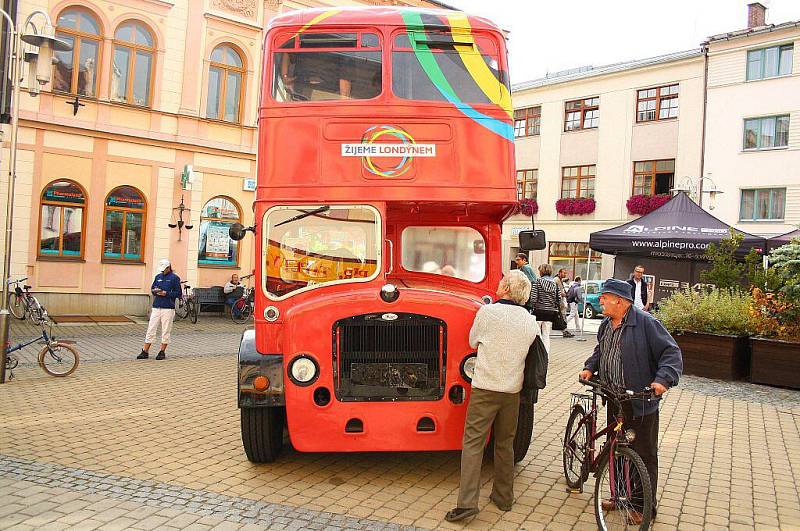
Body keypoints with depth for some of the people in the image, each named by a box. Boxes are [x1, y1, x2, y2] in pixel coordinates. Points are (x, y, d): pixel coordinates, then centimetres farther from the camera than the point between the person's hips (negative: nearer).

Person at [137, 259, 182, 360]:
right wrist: (154, 291, -2)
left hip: (168, 308, -5)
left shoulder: (174, 278, -1)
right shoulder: (158, 277, 14)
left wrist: (166, 293, -15)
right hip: (156, 307, 5)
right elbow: (152, 288, 21)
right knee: (151, 329, 3)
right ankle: (145, 352, 8)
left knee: (166, 331, 2)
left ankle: (162, 352, 12)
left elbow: (178, 293, -4)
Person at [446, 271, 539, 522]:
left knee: (472, 442, -1)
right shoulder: (530, 321, 2)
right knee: (505, 444, 17)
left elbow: (473, 341, 4)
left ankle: (467, 502, -7)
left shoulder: (488, 311, -9)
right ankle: (503, 498, 25)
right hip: (513, 390, 4)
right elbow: (527, 348, 13)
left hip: (485, 388, -4)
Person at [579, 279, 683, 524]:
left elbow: (672, 352, -15)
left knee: (644, 455, 5)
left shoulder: (646, 323, -16)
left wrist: (663, 379, -29)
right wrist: (590, 367, 7)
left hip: (641, 402, -7)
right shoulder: (606, 324, 7)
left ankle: (645, 507, 19)